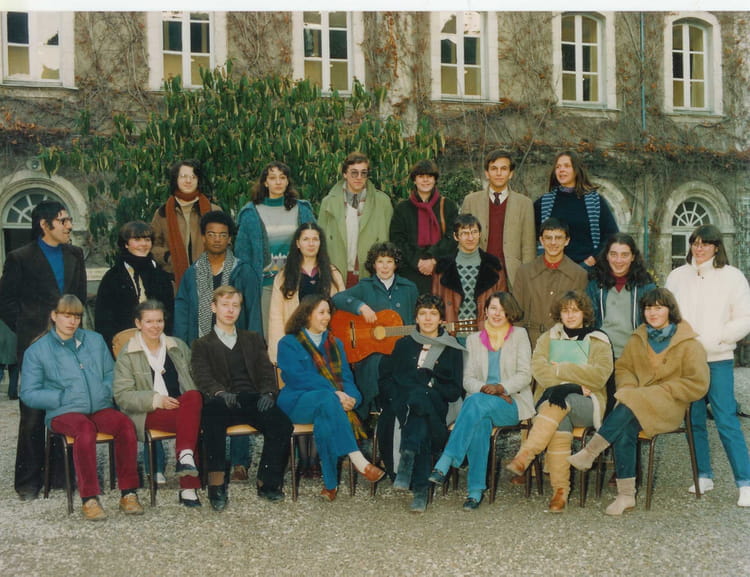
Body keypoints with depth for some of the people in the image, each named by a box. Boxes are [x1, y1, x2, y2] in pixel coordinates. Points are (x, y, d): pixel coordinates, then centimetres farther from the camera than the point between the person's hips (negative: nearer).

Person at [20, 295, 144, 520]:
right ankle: (89, 499, -31)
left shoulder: (95, 340, 19)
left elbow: (111, 373, 23)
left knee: (125, 424, -30)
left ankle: (128, 494, -21)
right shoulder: (37, 351, 10)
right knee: (85, 428, -38)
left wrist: (106, 390, 1)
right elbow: (28, 393, 4)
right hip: (64, 413, -3)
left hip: (100, 408, 3)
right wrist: (62, 397, -8)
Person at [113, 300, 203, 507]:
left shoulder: (179, 347, 21)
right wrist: (156, 399, -15)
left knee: (194, 395, -34)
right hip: (148, 415, -3)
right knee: (192, 419, -34)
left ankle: (185, 455, -38)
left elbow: (195, 380, 18)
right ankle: (189, 486, -38)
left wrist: (190, 400, -5)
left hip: (183, 406, 4)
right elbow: (122, 396, -1)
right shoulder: (128, 355, 9)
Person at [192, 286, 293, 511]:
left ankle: (267, 483, -14)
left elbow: (266, 370, 17)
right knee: (213, 409, -39)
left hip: (253, 399, 2)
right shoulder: (202, 344, 20)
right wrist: (220, 393, -20)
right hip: (223, 402, -2)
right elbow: (202, 377, 2)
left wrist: (267, 393, -7)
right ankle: (216, 484, -33)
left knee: (282, 424, -29)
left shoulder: (253, 340, 29)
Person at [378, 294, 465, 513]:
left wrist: (429, 388, -7)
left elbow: (455, 390, 10)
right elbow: (385, 379, 16)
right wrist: (399, 398, -4)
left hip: (435, 406, -1)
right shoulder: (404, 345, 24)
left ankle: (407, 456, -47)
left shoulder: (452, 350, 18)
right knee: (421, 425, -36)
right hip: (400, 404, 1)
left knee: (419, 399, -40)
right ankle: (421, 489, -43)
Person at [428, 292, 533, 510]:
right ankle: (476, 489, -35)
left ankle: (445, 463, -41)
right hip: (481, 402, 2)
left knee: (478, 402, -35)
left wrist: (500, 388, -17)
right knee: (481, 422, -36)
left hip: (512, 404, -2)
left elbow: (524, 375, 0)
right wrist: (484, 389, -12)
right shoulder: (474, 339, 17)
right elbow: (468, 379, 9)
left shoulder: (519, 335, 10)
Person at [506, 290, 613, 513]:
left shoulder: (599, 341, 12)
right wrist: (574, 384, -14)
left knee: (561, 403, -35)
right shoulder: (547, 338, 18)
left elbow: (600, 375, -6)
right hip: (551, 400, 1)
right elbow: (538, 369, -2)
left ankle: (524, 456, -41)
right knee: (561, 420, -34)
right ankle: (560, 490, -36)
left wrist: (560, 369, -6)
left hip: (586, 405, -1)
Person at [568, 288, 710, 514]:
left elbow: (698, 385, -3)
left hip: (669, 407, -4)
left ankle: (589, 454, -26)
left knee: (628, 406, -35)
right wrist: (629, 386, -1)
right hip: (636, 404, 4)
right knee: (623, 431, -31)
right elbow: (622, 367, 22)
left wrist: (659, 391, -10)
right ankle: (626, 495, -24)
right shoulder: (638, 339, 17)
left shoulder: (689, 345, 2)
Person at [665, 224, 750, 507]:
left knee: (726, 419, -8)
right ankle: (703, 475, 21)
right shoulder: (677, 276, 9)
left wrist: (714, 338, -11)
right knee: (694, 418, 9)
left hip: (718, 359, -3)